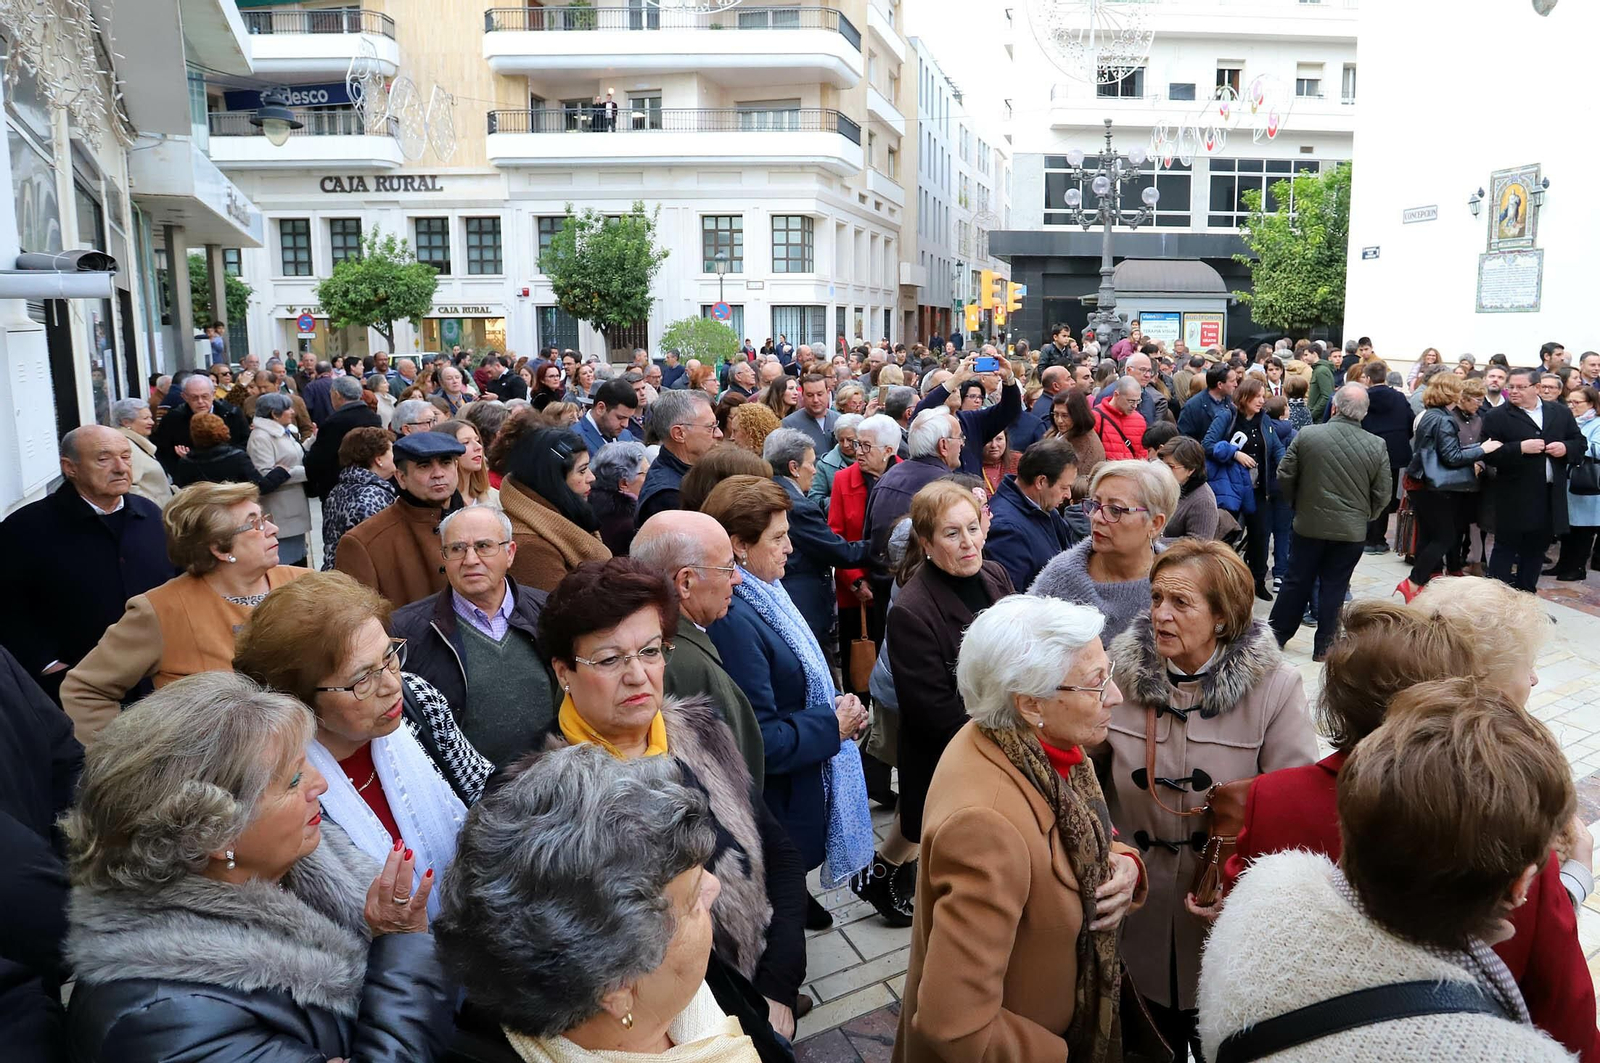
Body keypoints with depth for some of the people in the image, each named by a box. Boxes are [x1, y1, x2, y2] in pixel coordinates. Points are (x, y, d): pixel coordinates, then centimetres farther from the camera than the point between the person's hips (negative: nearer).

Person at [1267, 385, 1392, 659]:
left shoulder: (1307, 435, -10)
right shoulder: (1377, 446, -8)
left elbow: (1284, 477, -4)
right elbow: (1382, 495, -3)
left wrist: (1297, 504, 13)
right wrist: (1363, 516, 16)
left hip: (1309, 525, 0)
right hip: (1351, 531, 0)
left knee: (1296, 582, 13)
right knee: (1334, 589, 9)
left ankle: (1277, 634, 23)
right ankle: (1324, 647, 16)